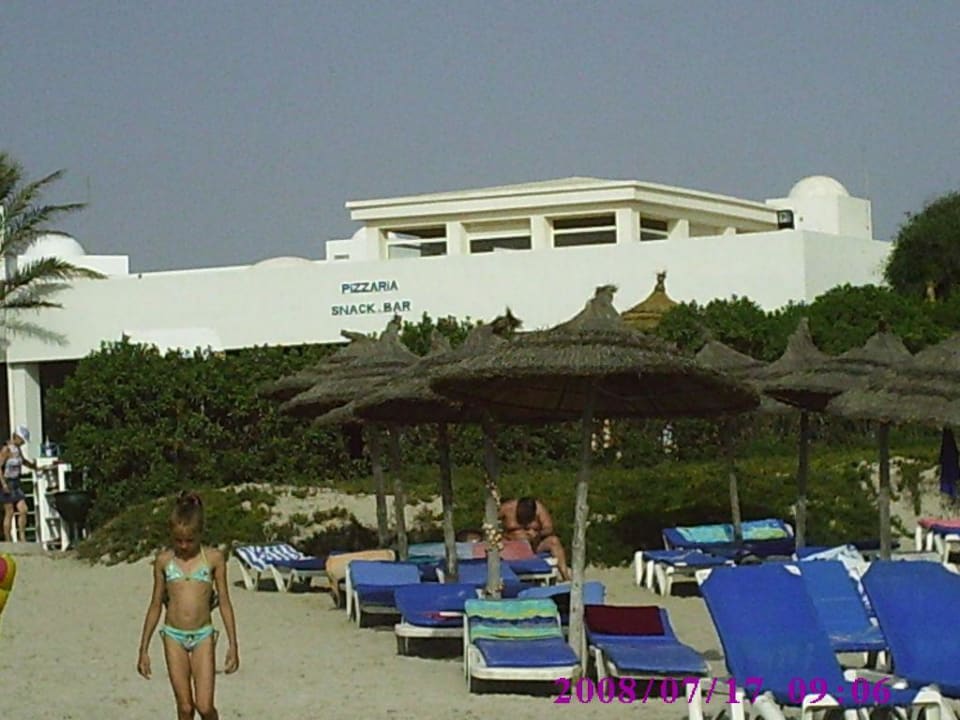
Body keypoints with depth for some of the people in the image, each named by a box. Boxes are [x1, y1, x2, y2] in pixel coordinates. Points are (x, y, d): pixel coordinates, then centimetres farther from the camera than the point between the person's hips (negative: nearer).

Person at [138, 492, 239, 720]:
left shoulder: (213, 558, -1)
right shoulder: (164, 560, 3)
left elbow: (225, 603, 3)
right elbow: (155, 605, 9)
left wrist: (233, 645, 1)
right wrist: (144, 649, 9)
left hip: (203, 635, -1)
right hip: (174, 636, 1)